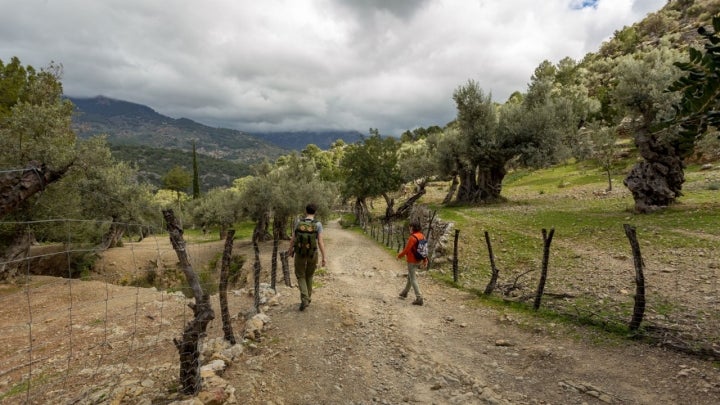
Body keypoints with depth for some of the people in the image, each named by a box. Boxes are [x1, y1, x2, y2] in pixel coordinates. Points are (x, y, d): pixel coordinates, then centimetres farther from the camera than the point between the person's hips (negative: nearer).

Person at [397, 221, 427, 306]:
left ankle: (419, 299, -4)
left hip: (412, 261, -9)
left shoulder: (413, 237, -22)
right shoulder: (422, 236, 4)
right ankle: (404, 293, 40)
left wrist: (399, 255, -3)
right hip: (419, 261, 9)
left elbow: (406, 249, -19)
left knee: (413, 280, -2)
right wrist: (425, 260, 13)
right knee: (410, 277, 23)